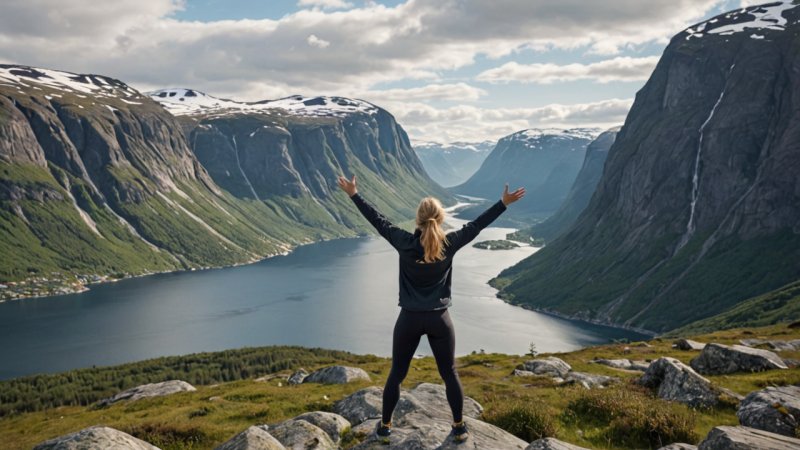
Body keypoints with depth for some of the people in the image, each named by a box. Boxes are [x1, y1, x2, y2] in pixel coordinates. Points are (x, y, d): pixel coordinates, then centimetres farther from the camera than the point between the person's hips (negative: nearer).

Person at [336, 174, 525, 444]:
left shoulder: (404, 243, -11)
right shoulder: (449, 244, -10)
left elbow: (378, 221, -2)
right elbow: (477, 225, -1)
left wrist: (354, 194, 8)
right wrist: (504, 203, 8)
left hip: (409, 319, 0)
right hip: (439, 320, 0)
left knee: (397, 374, 13)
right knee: (449, 374, 15)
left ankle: (384, 427, 24)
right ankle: (459, 427, 25)